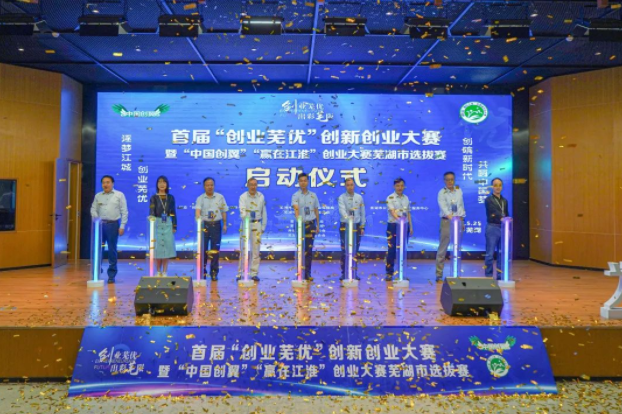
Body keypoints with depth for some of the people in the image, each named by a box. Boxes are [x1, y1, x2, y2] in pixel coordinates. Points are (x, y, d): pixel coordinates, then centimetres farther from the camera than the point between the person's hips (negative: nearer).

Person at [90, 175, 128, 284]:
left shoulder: (119, 195, 2)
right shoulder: (98, 196, 11)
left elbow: (124, 211, -1)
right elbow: (93, 209, 11)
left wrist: (122, 226, -7)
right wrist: (96, 220, -8)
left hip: (113, 224, -3)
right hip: (100, 224, 3)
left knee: (112, 250, 2)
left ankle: (111, 275, 10)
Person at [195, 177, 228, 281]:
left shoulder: (220, 197, 7)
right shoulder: (200, 198, 1)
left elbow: (224, 212, 11)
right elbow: (197, 210, -15)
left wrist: (225, 224, 6)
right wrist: (198, 218, -34)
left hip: (216, 225, 1)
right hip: (204, 225, -1)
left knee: (215, 250, 3)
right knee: (203, 249, 2)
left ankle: (214, 272, 11)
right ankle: (202, 272, 13)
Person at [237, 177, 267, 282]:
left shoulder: (261, 197, 6)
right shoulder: (243, 197, -2)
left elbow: (264, 212, 10)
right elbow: (242, 210, -17)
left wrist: (263, 226, 8)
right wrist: (244, 216, -39)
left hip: (257, 224, 2)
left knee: (256, 250, 4)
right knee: (243, 250, -1)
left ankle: (254, 273, 12)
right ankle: (240, 273, 6)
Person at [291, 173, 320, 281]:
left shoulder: (313, 195, 8)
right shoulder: (296, 195, -3)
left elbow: (316, 211, 14)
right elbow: (296, 208, -20)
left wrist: (318, 225, 12)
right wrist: (298, 218, -39)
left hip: (311, 224, 2)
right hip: (300, 224, -2)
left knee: (309, 249, 2)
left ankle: (307, 273, 8)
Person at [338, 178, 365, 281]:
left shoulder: (359, 197, 7)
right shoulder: (341, 198, -3)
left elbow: (362, 213, 10)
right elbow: (342, 210, -19)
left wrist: (362, 227, 5)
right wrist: (347, 218, -39)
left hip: (356, 226, 2)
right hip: (344, 226, -2)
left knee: (355, 250, 5)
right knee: (344, 250, 0)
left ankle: (354, 273, 13)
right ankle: (344, 273, 8)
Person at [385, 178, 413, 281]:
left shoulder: (406, 198, 11)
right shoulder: (390, 198, -5)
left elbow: (408, 213, 15)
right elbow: (392, 211, -18)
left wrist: (410, 226, 10)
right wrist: (398, 218, -37)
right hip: (393, 225, -5)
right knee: (391, 250, -4)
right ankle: (389, 273, 2)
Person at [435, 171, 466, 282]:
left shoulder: (459, 191, 9)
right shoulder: (442, 192, -5)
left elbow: (461, 205, 13)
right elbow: (442, 206, -19)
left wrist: (461, 219, 8)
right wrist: (450, 216, -35)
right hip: (446, 221, -4)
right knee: (442, 248, -3)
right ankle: (439, 274, 2)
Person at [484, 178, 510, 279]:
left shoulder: (505, 201, 16)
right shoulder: (489, 200, -2)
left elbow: (506, 215, 18)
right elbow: (494, 211, -18)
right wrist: (501, 217, -34)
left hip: (503, 228, 5)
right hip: (492, 228, -5)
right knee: (490, 254, -3)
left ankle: (500, 276, 15)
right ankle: (488, 276, 3)